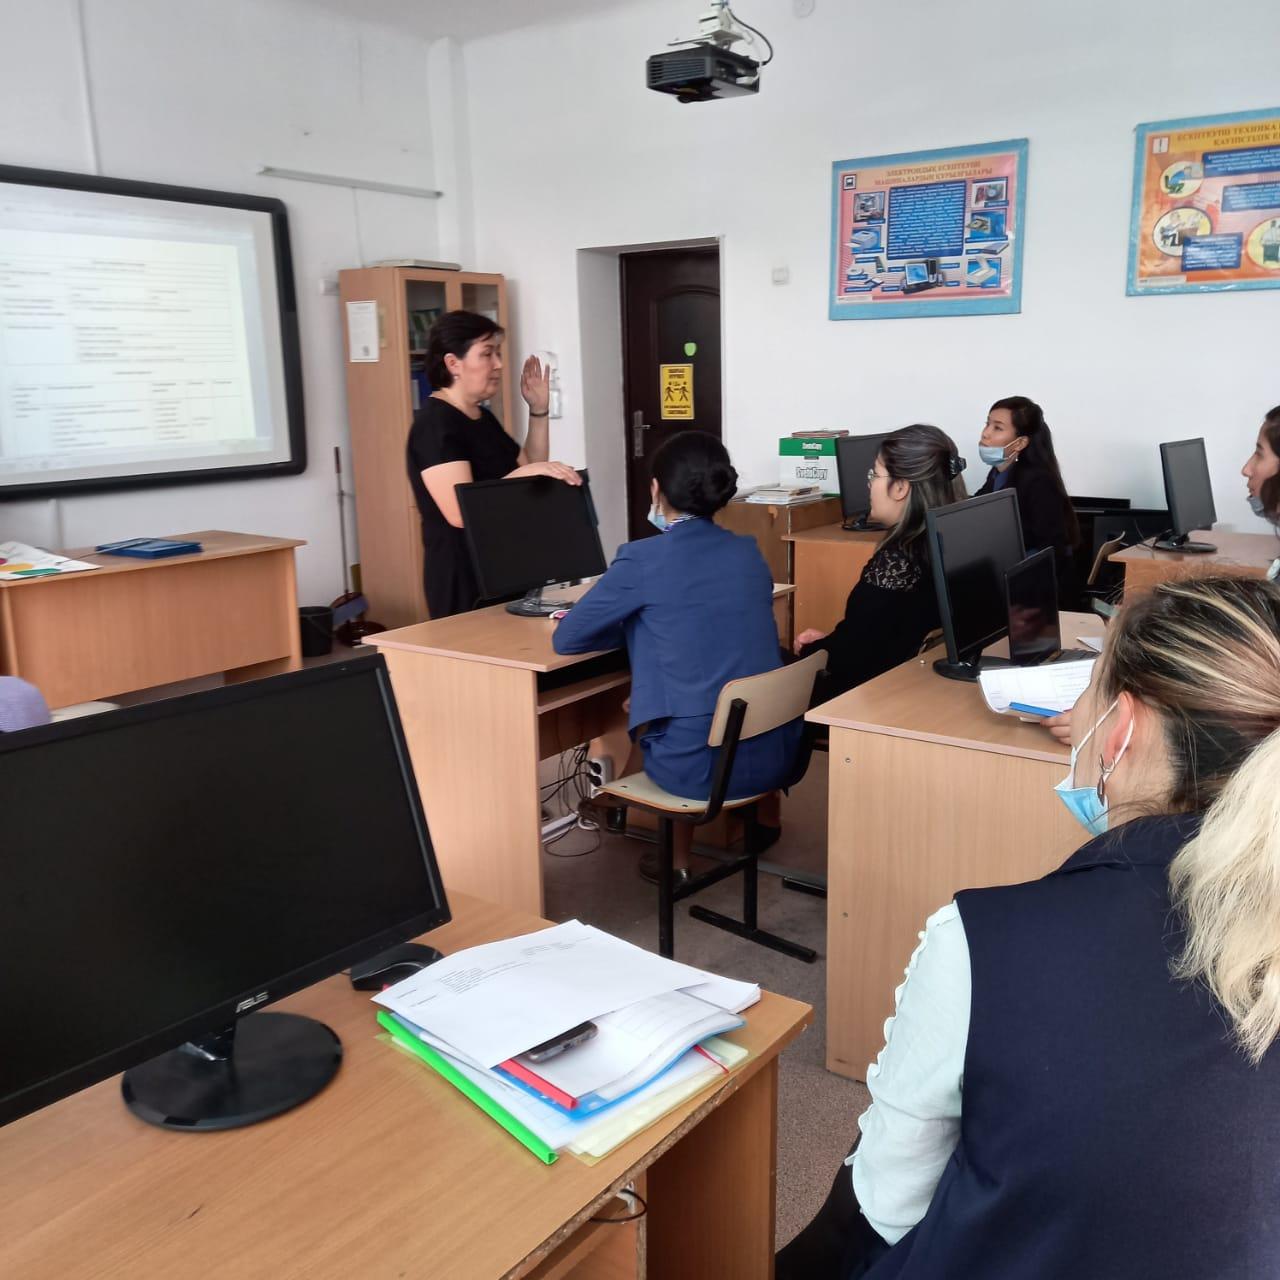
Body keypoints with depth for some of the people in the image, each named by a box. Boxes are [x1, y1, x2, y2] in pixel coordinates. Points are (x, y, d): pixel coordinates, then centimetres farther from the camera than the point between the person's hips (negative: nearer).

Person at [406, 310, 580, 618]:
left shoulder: (483, 417, 13)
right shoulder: (435, 424, -16)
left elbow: (530, 470, 17)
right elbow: (461, 512, -26)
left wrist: (538, 411, 8)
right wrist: (527, 473, -32)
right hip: (464, 580, -9)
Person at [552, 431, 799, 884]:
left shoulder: (643, 559, -10)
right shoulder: (750, 552, 7)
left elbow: (566, 639, 0)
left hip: (699, 765, -5)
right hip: (774, 752, 5)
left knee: (638, 710, 30)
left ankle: (676, 854, 41)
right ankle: (762, 815, 48)